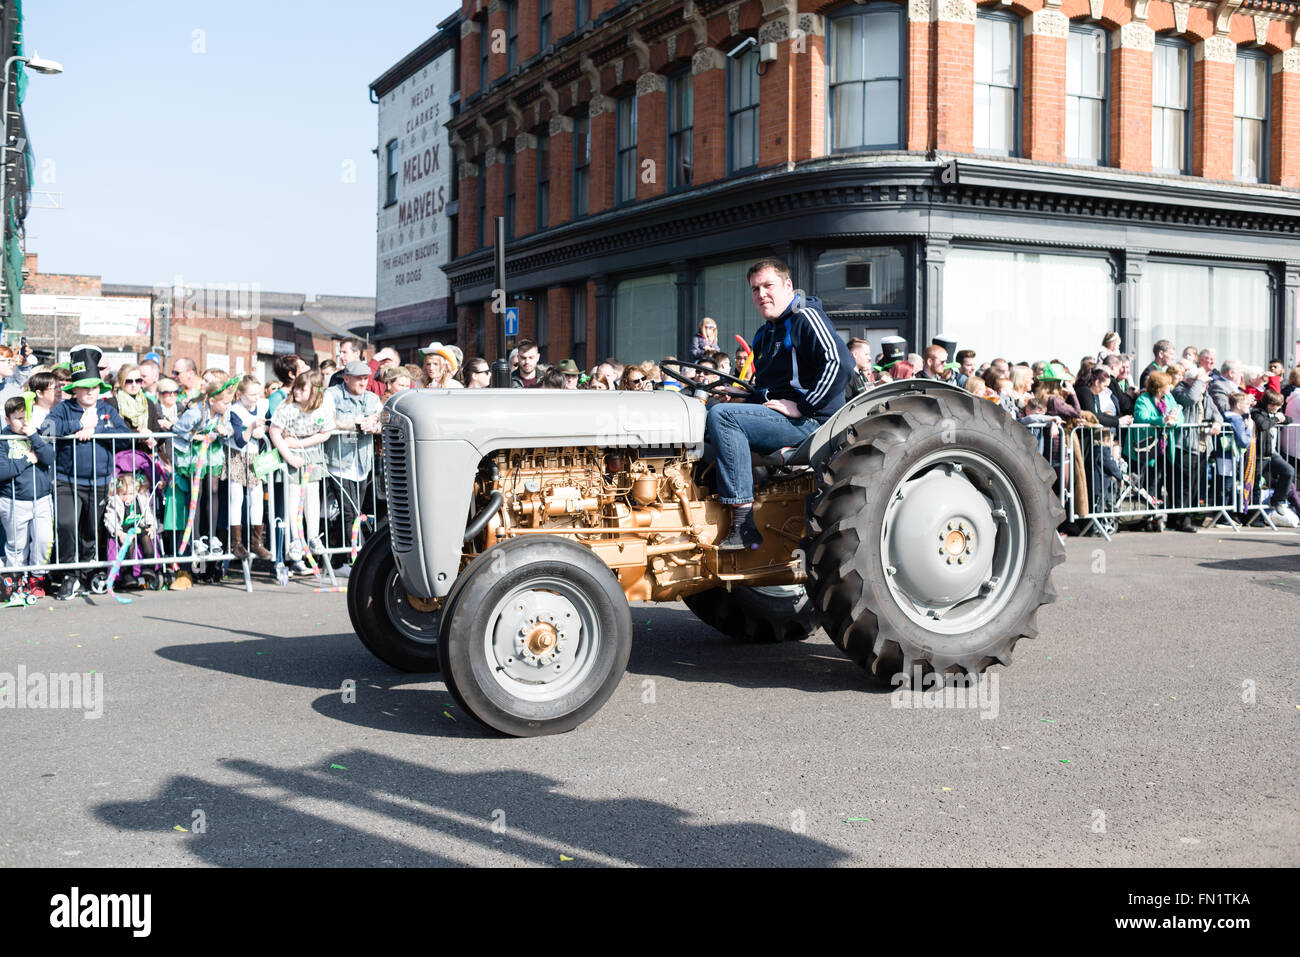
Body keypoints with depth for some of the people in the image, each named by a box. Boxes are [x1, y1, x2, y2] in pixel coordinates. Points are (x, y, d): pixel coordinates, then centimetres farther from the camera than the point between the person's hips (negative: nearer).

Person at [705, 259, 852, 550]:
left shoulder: (805, 318, -8)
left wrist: (802, 407, -22)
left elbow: (840, 362, -23)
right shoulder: (765, 334, 22)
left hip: (811, 423, -10)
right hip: (774, 416, 10)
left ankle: (744, 526, -31)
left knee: (722, 417, -27)